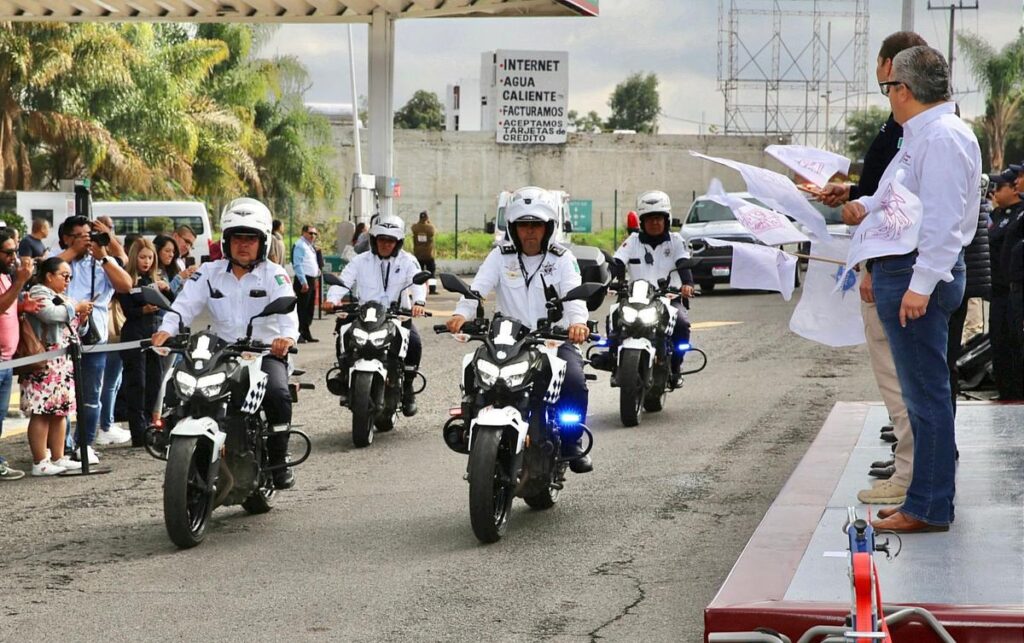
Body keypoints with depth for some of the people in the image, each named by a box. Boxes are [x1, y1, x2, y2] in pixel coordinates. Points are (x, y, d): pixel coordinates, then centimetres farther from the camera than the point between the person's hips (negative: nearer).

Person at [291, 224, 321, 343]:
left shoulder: (310, 246, 20)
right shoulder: (300, 245, -9)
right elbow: (297, 265, -17)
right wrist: (303, 282, -21)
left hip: (312, 280, 10)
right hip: (304, 280, -10)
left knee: (310, 308, 13)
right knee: (302, 308, -9)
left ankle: (306, 333, 20)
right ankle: (298, 334, -9)